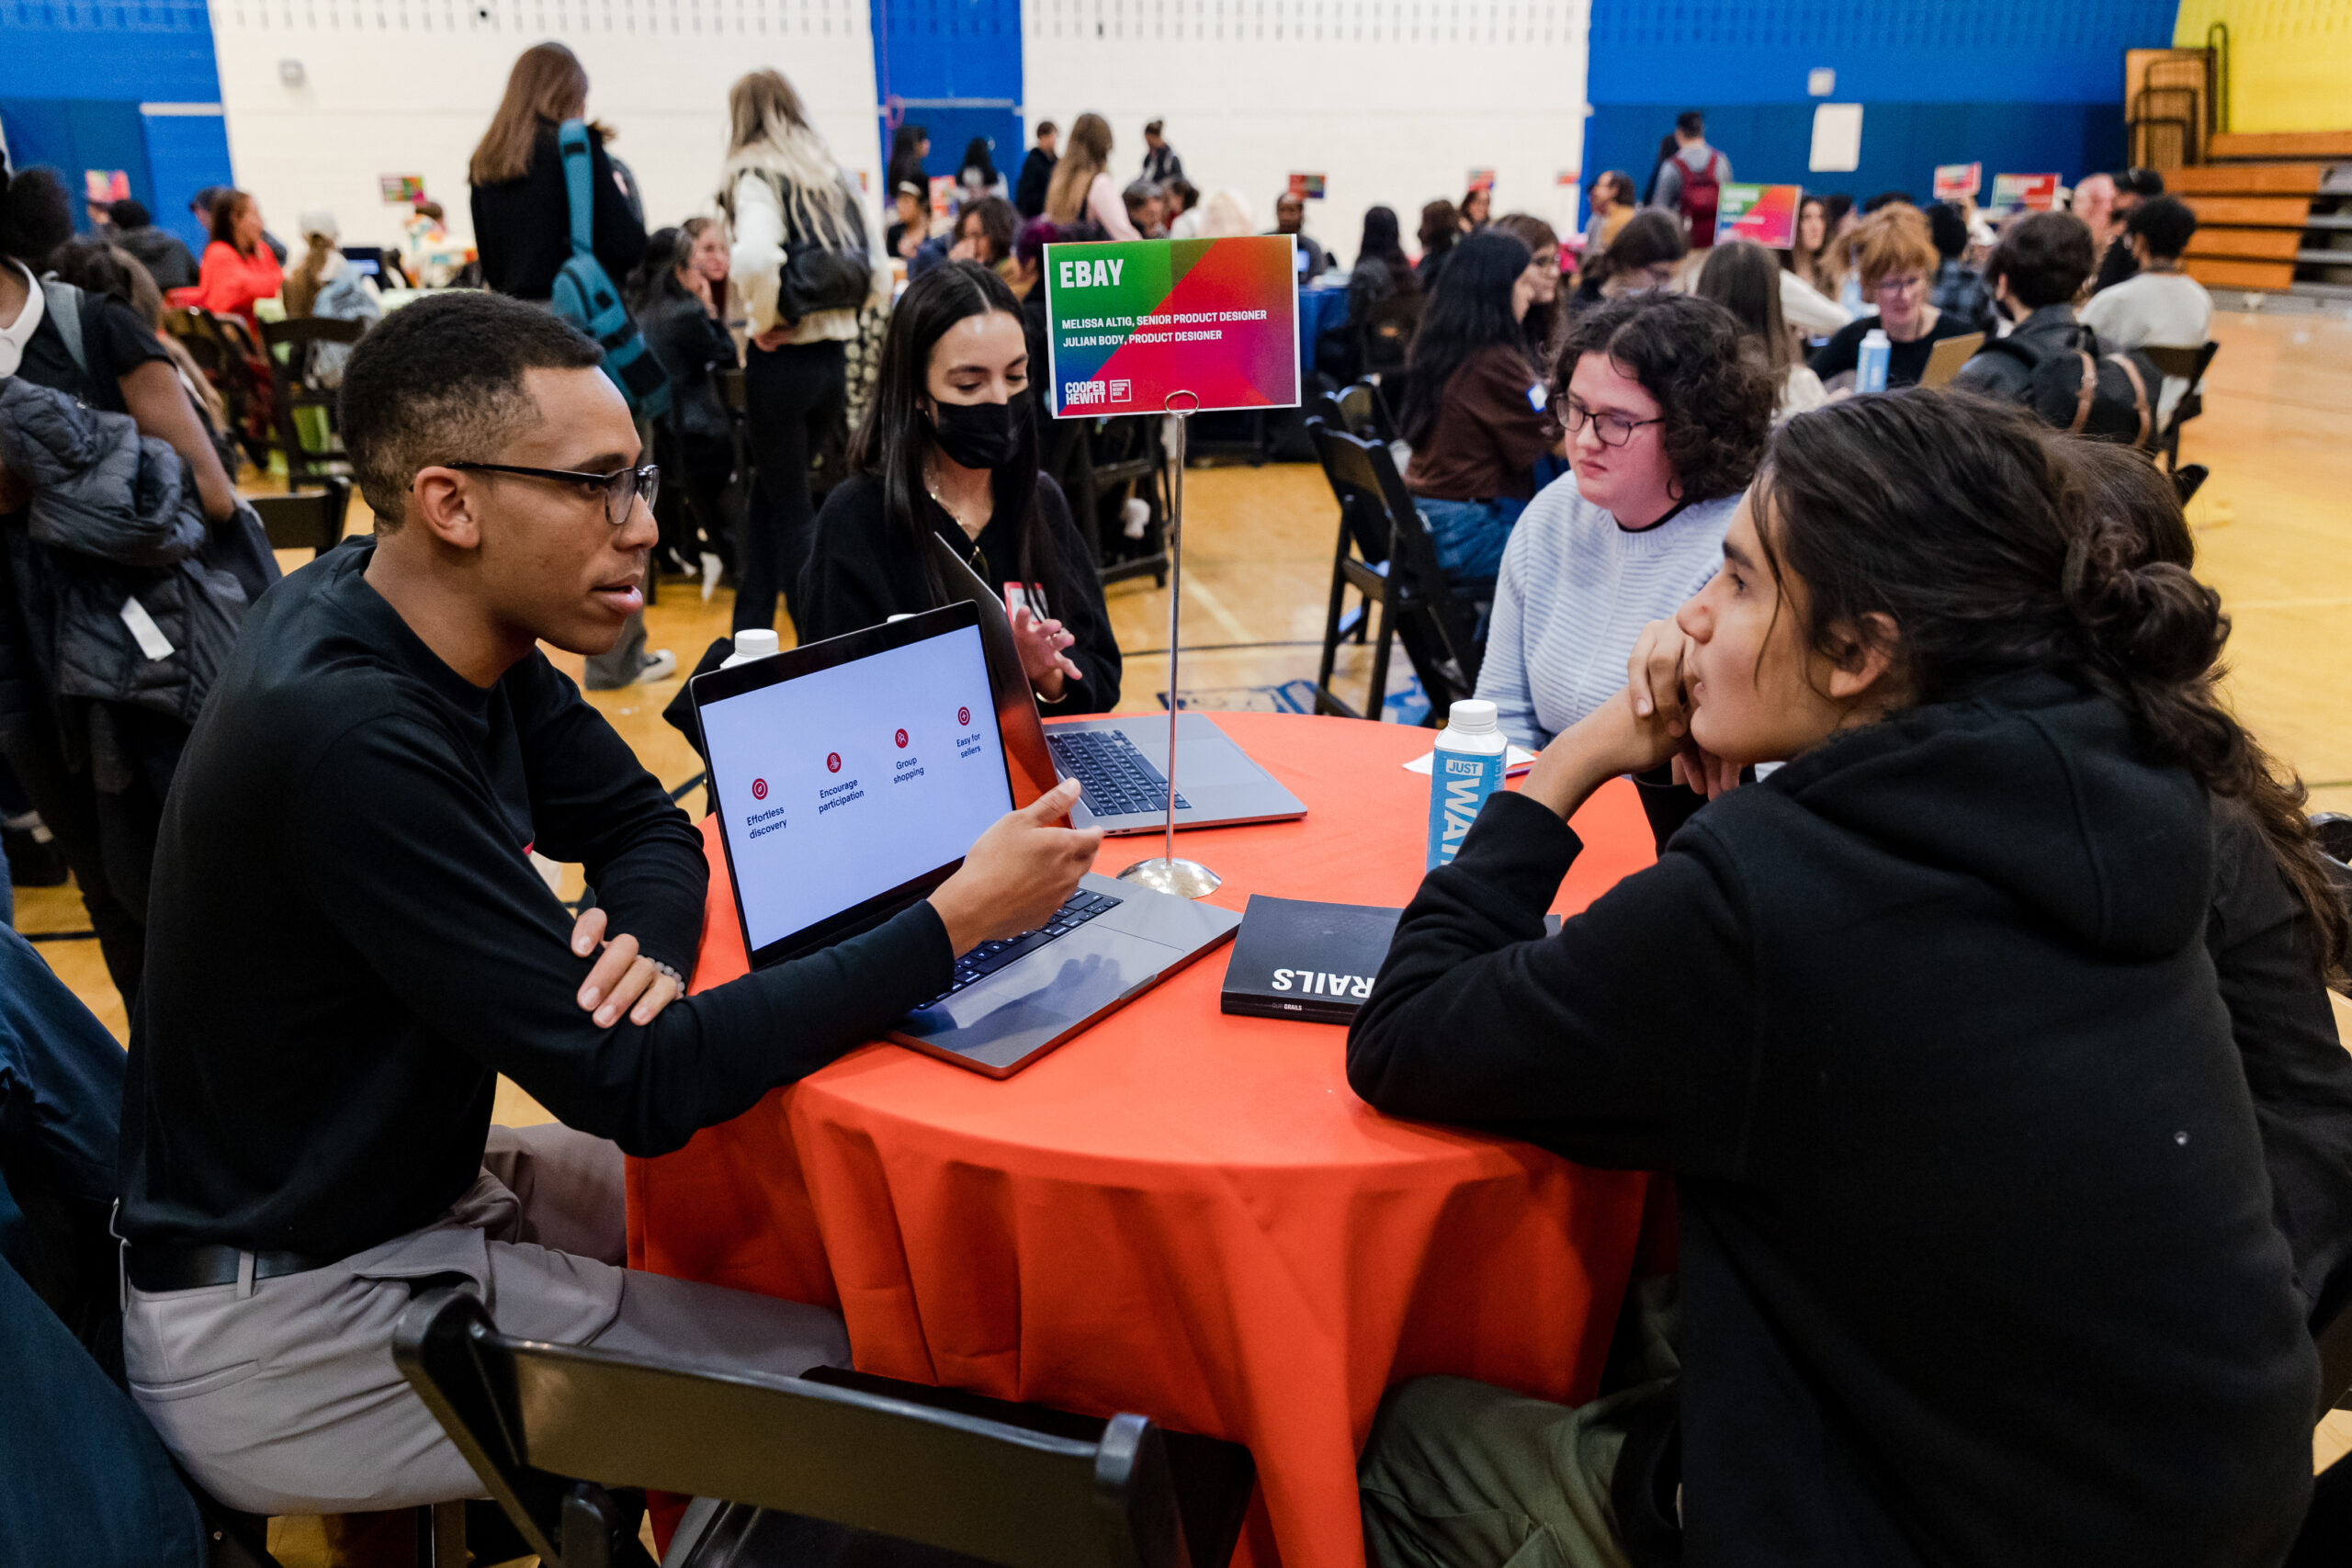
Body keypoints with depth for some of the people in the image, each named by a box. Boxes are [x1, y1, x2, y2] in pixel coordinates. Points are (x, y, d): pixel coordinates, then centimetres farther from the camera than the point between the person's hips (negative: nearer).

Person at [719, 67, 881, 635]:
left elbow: (756, 258, -27)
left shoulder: (757, 175, -7)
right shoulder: (835, 176, 12)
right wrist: (839, 316, 12)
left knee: (790, 509, 4)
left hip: (781, 361, -6)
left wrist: (765, 319, -11)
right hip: (834, 360, 6)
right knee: (770, 494, 19)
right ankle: (749, 633, 23)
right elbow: (879, 275, 11)